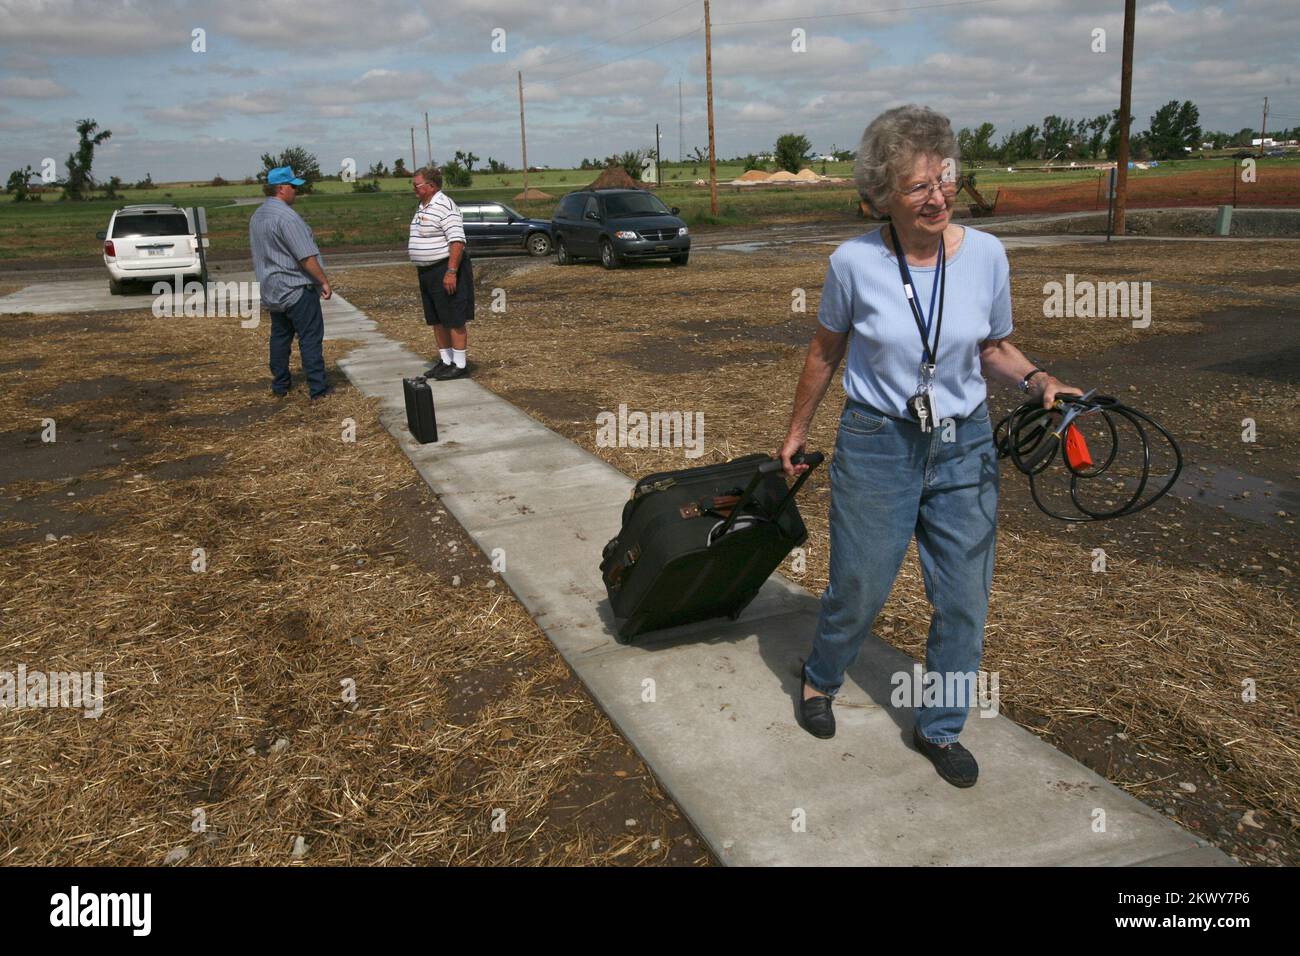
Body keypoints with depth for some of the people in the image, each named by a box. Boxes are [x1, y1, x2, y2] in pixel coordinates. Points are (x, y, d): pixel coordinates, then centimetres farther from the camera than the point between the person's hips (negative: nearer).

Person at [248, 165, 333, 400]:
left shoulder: (256, 216, 11)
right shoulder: (287, 217, -18)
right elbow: (307, 257, -20)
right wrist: (324, 282, -12)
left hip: (270, 290, 9)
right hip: (296, 288, -9)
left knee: (279, 336, 15)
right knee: (310, 338, -4)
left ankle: (279, 386, 20)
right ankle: (318, 388, -3)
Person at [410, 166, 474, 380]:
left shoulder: (444, 206, -16)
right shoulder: (423, 206, 14)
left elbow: (457, 241, -22)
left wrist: (451, 272, -27)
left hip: (445, 270, -10)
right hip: (427, 271, 10)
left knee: (453, 320, -4)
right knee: (436, 320, 14)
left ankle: (460, 364, 2)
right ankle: (445, 361, 23)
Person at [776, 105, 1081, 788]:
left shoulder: (985, 254, -6)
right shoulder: (854, 262, -11)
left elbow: (993, 348, 8)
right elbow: (824, 354, 4)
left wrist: (1036, 380, -12)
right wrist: (796, 433, 11)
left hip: (964, 448, 3)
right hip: (875, 444, -2)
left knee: (964, 602, 8)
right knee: (859, 590, 9)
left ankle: (939, 729, 31)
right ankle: (820, 681, 42)